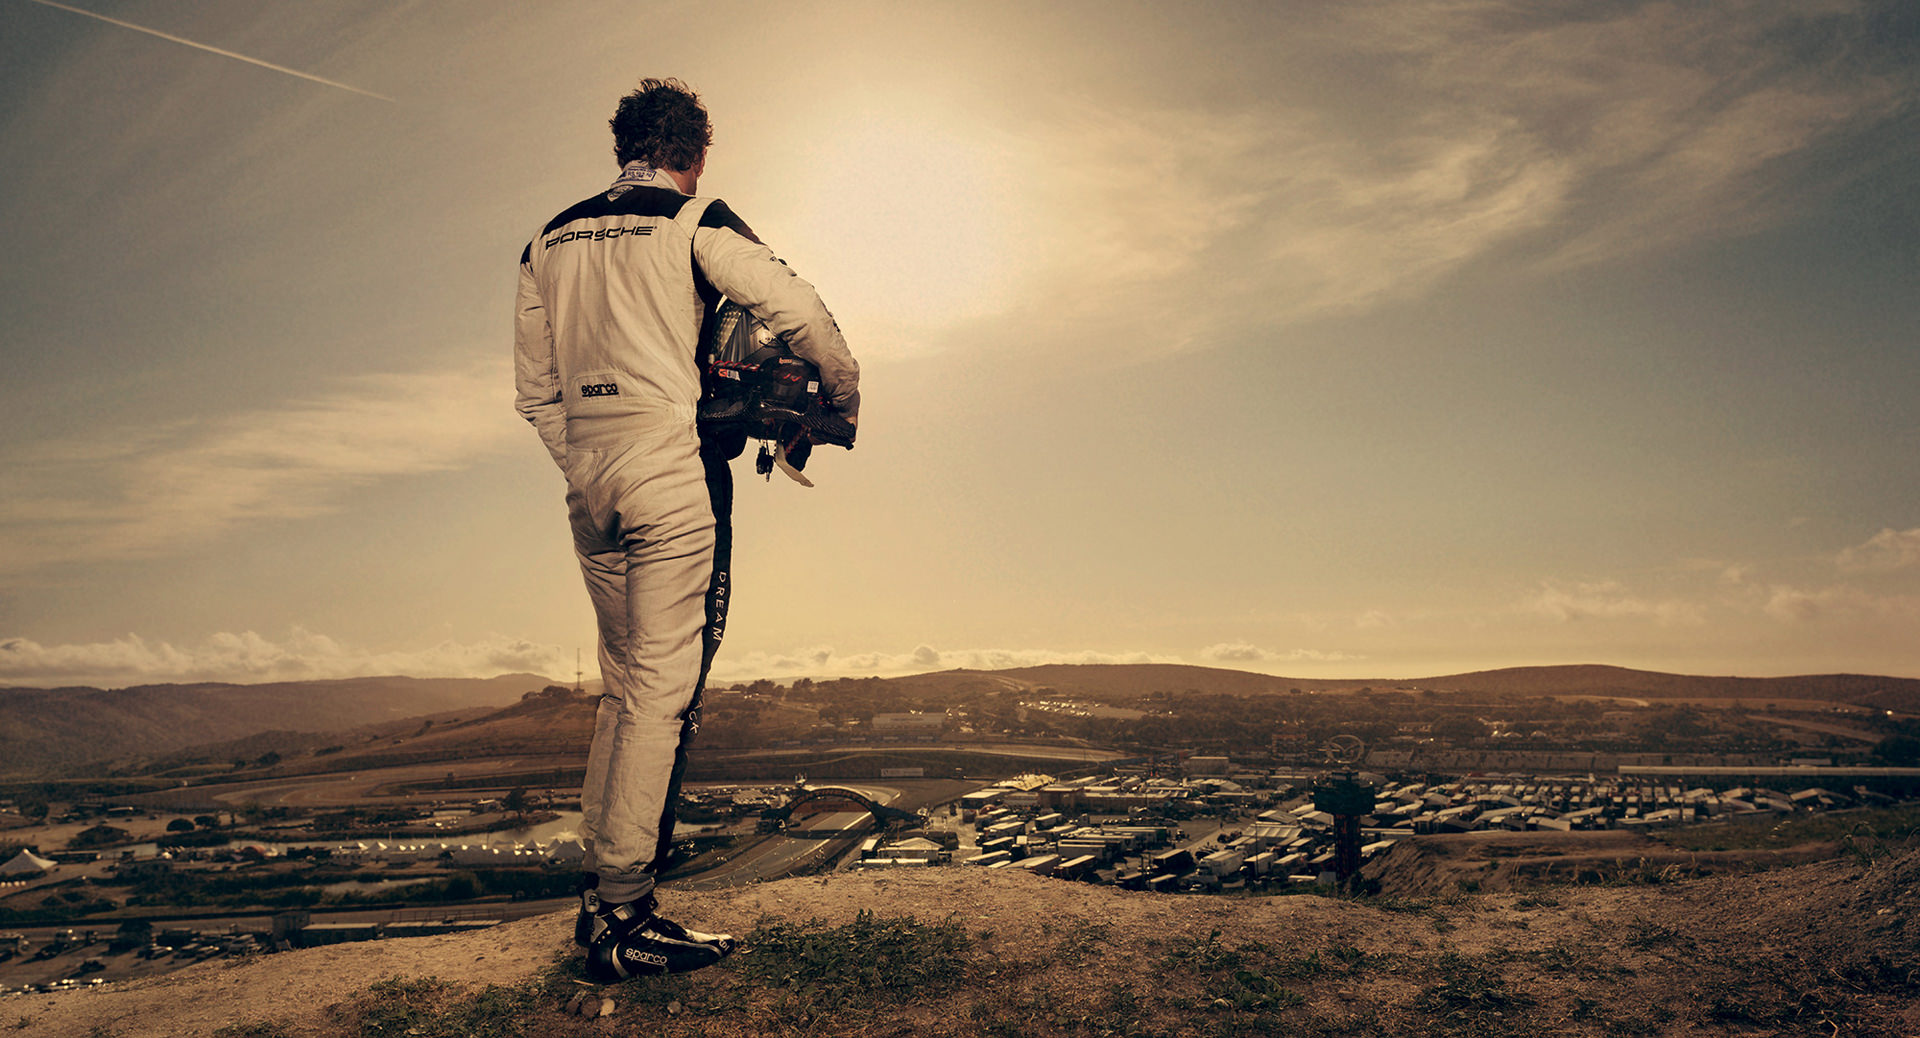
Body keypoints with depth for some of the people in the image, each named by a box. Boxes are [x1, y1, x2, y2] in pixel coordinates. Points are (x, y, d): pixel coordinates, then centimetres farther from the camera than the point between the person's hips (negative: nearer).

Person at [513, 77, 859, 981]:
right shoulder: (694, 222, 0)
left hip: (589, 477, 7)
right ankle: (625, 916, -3)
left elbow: (534, 390, 17)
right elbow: (801, 313, -7)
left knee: (625, 684, 14)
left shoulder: (550, 241, 18)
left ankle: (596, 892, 18)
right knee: (664, 689, -5)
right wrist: (844, 399, 8)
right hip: (673, 469, -7)